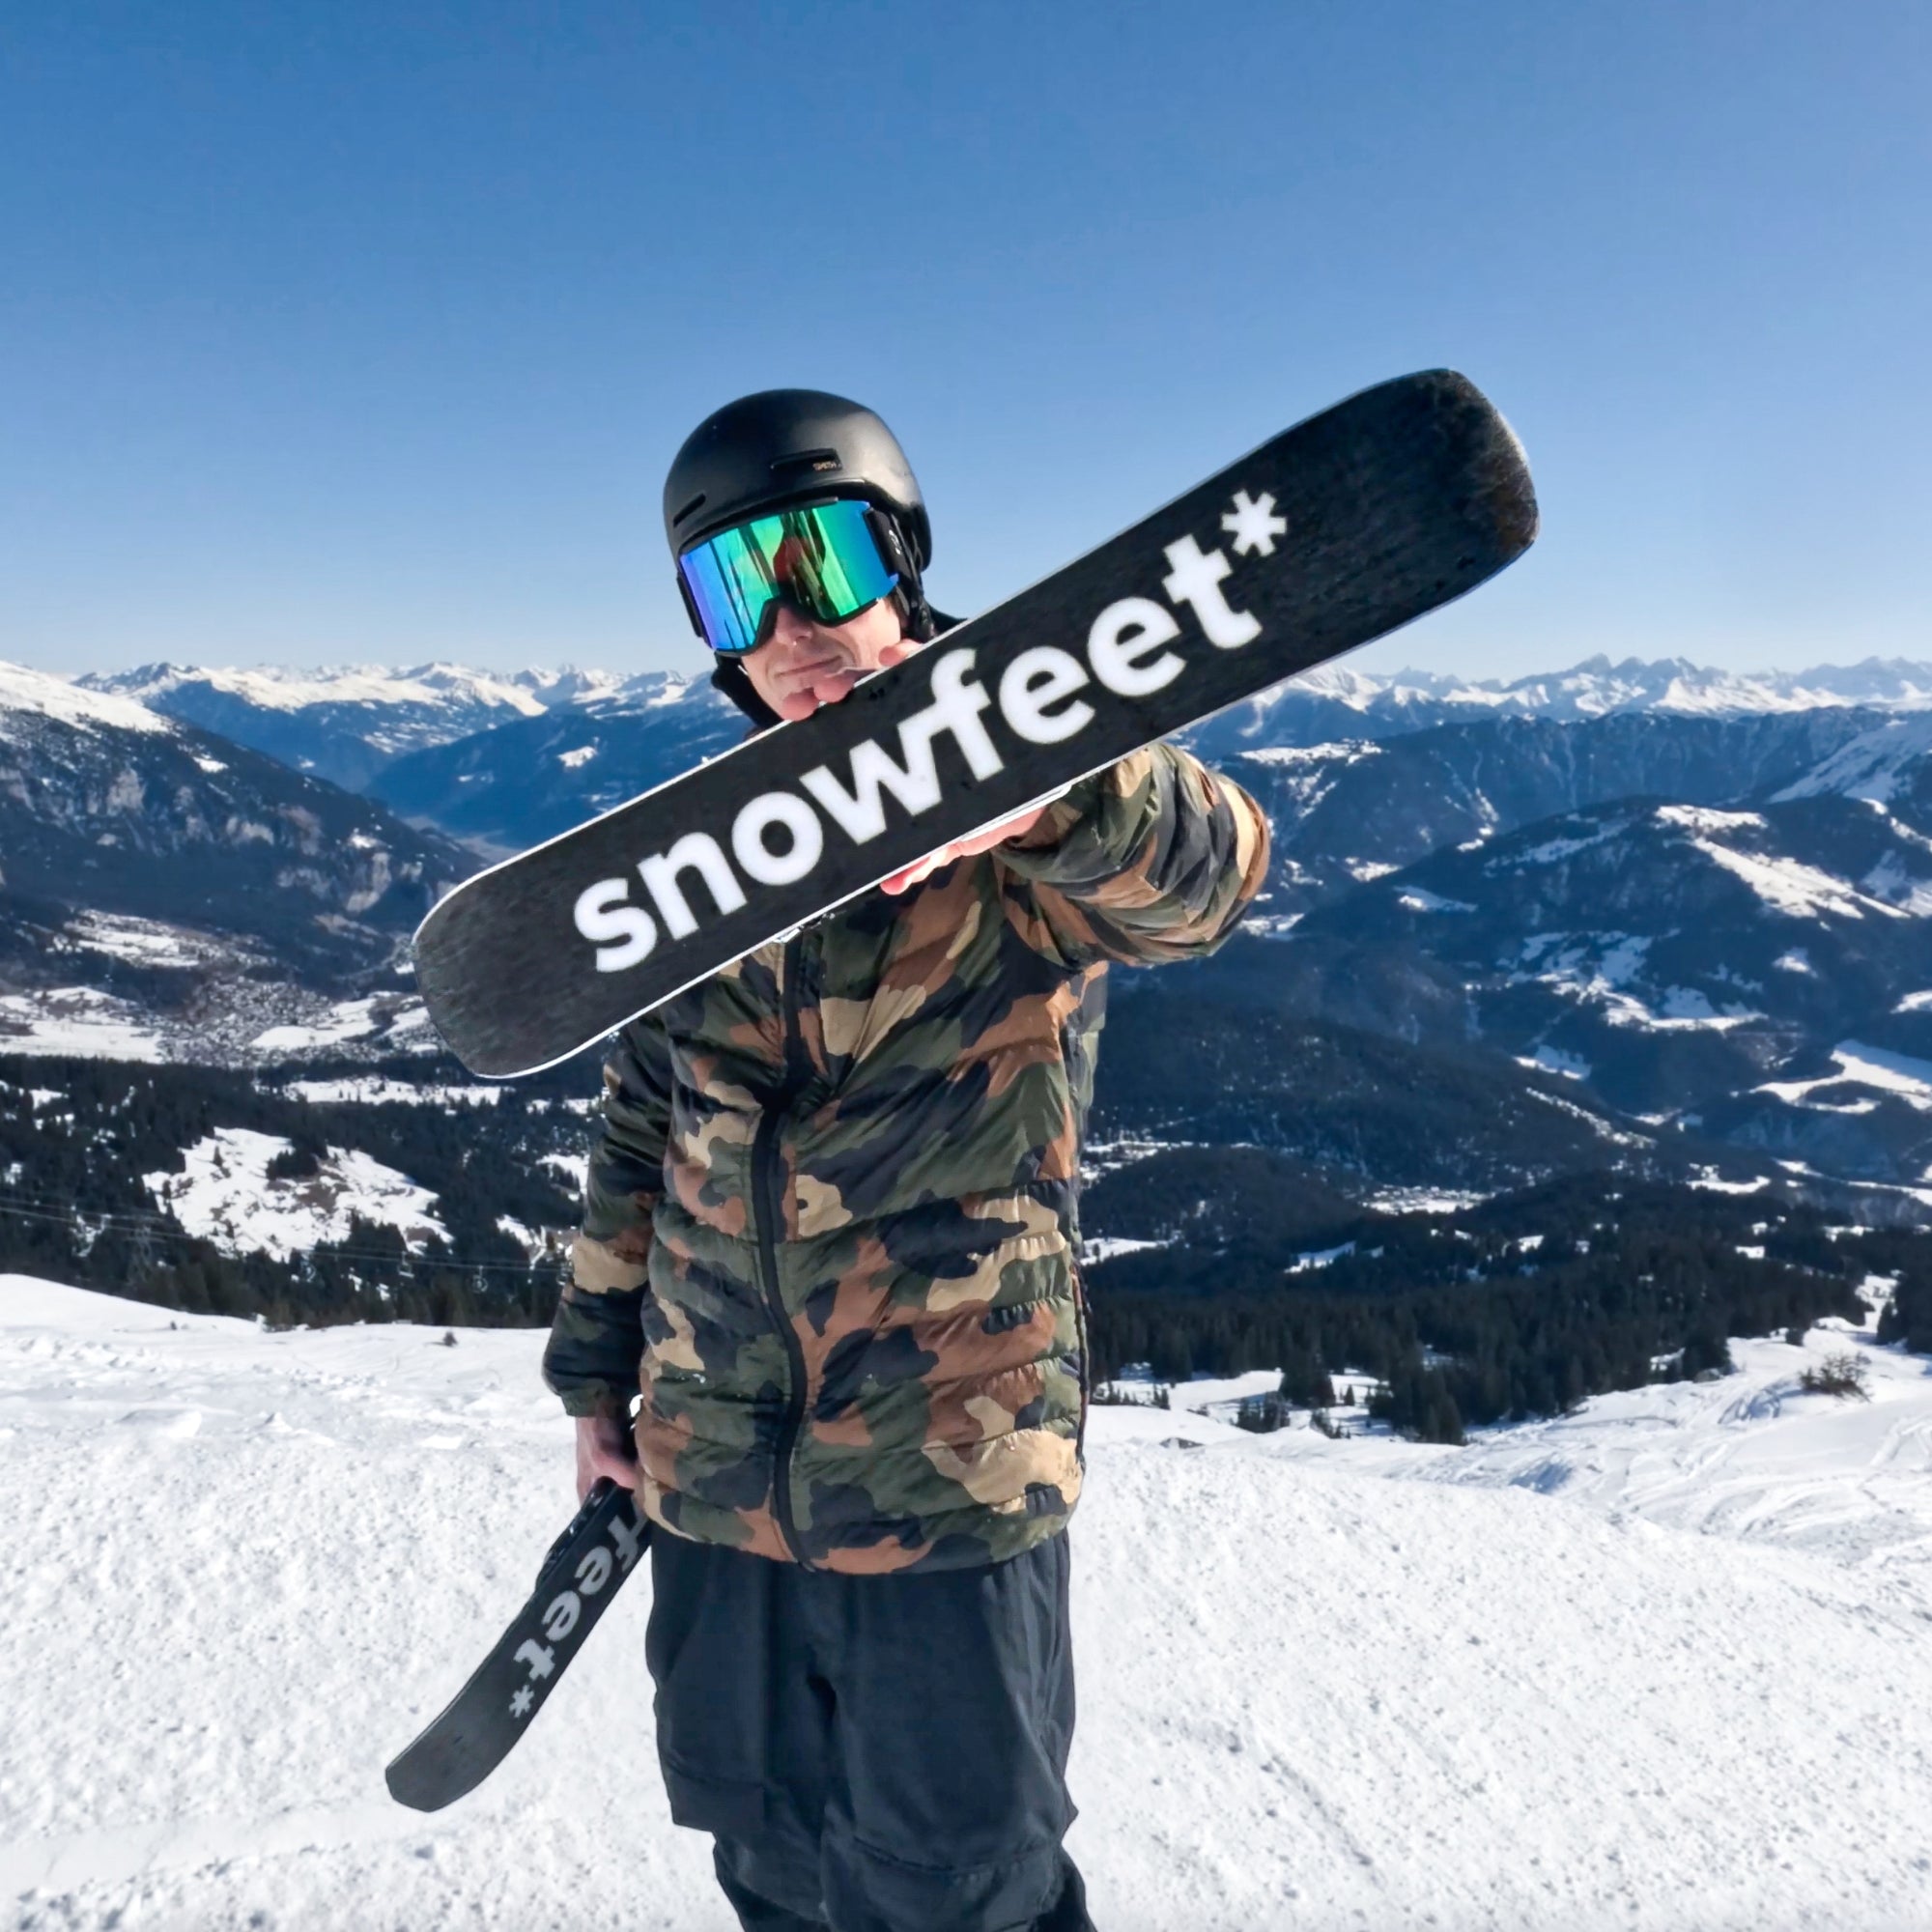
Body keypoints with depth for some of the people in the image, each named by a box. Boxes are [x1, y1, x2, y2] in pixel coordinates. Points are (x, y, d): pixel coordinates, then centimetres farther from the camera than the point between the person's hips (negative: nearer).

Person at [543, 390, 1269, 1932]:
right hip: (713, 1470, 5)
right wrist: (600, 1367, 17)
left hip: (952, 1474, -5)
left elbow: (1205, 874, -34)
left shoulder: (1031, 837, -11)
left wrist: (1054, 780, -55)